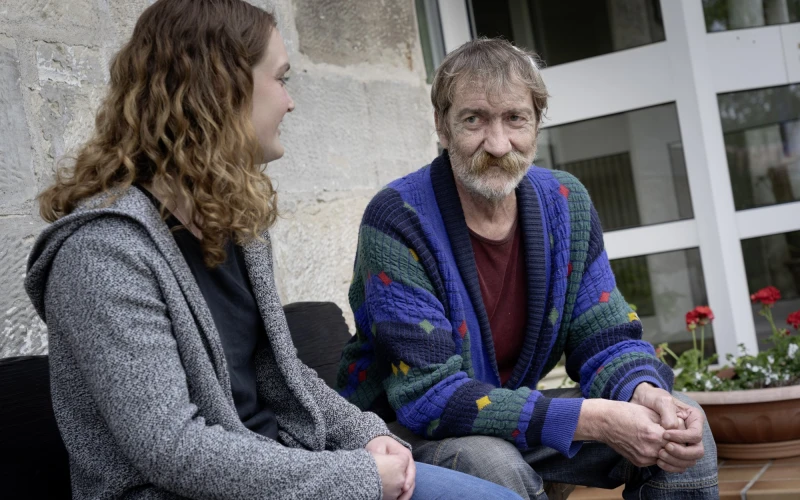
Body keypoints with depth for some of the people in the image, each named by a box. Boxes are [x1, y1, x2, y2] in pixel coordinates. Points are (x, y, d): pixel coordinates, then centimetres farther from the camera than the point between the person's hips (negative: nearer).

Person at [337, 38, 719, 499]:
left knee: (684, 425, -7)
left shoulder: (566, 205, -4)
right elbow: (428, 396, -28)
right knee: (492, 462, -36)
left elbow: (605, 339, -2)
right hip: (407, 432, -5)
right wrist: (595, 420, -34)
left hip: (514, 419, 5)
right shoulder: (398, 221, -23)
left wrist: (644, 394, -28)